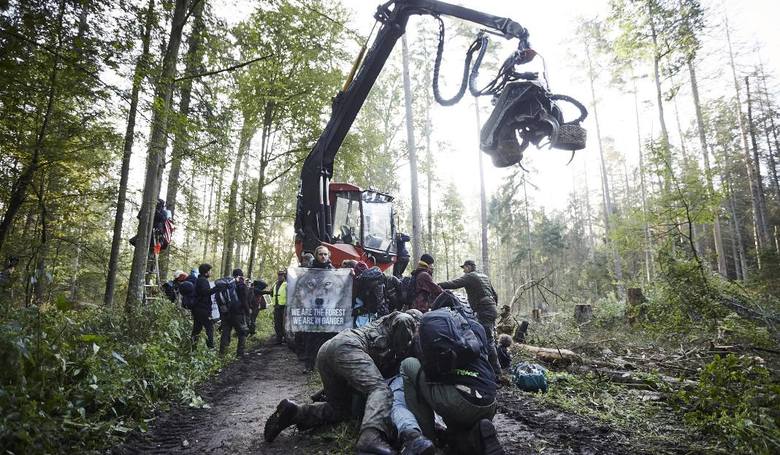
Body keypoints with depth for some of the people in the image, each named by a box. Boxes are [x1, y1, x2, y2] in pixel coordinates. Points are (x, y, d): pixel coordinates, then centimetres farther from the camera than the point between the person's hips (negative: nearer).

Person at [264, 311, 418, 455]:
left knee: (340, 409, 12)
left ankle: (293, 411, -4)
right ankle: (372, 438, -52)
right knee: (380, 390, -24)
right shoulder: (406, 319, 17)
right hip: (346, 346, -9)